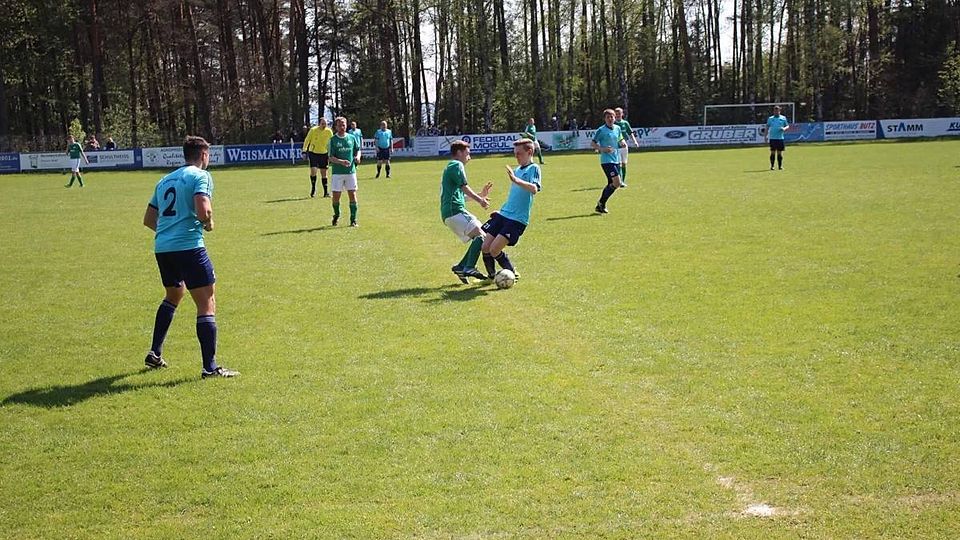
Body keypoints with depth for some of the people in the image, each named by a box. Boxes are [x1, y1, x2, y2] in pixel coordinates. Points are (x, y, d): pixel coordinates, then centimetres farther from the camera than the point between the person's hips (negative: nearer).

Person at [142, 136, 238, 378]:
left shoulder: (165, 180, 20)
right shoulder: (200, 176, -3)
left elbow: (148, 219, 23)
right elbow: (203, 211, -19)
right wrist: (209, 223, 2)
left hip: (161, 247, 8)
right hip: (189, 247, -8)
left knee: (173, 296, 30)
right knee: (207, 305, -4)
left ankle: (154, 354, 32)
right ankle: (209, 367, -9)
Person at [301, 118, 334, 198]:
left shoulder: (329, 132, -6)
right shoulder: (313, 130, -12)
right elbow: (307, 140, -1)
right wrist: (304, 150, -5)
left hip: (324, 153, 2)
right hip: (313, 153, -2)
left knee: (323, 172, 3)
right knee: (313, 170, -14)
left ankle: (325, 192, 7)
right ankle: (313, 189, 5)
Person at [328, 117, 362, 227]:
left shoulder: (352, 138, 7)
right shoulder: (333, 140, -2)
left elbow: (357, 150, 18)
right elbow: (331, 158, -7)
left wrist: (357, 157, -4)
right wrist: (341, 162, -24)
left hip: (351, 171, 2)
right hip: (337, 172, -2)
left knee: (352, 195, -2)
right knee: (336, 196, 1)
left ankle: (353, 220, 4)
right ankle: (336, 215, 28)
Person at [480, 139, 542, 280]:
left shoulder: (534, 169, -6)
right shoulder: (517, 170, 18)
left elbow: (534, 189, -26)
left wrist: (515, 180, -36)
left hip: (517, 219, -8)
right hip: (503, 215, 8)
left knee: (494, 250, -16)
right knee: (485, 247, 2)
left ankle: (513, 274, 5)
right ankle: (491, 276, 23)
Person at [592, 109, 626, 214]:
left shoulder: (617, 128, 10)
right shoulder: (601, 130, -9)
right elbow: (592, 143, -6)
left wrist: (622, 142, 3)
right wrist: (602, 149, -20)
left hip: (616, 159, 7)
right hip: (607, 160, -7)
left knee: (611, 184, 9)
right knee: (616, 183, -16)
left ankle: (600, 206, 19)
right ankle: (601, 203, -2)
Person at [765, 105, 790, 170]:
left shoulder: (783, 118, 9)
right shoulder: (770, 118, 9)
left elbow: (787, 126, 12)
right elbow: (767, 128, 11)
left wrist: (784, 128, -10)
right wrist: (765, 136, 3)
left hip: (780, 138, 0)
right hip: (772, 138, 0)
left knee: (779, 153, 2)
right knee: (773, 152, -2)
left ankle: (780, 166, 7)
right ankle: (772, 166, 3)